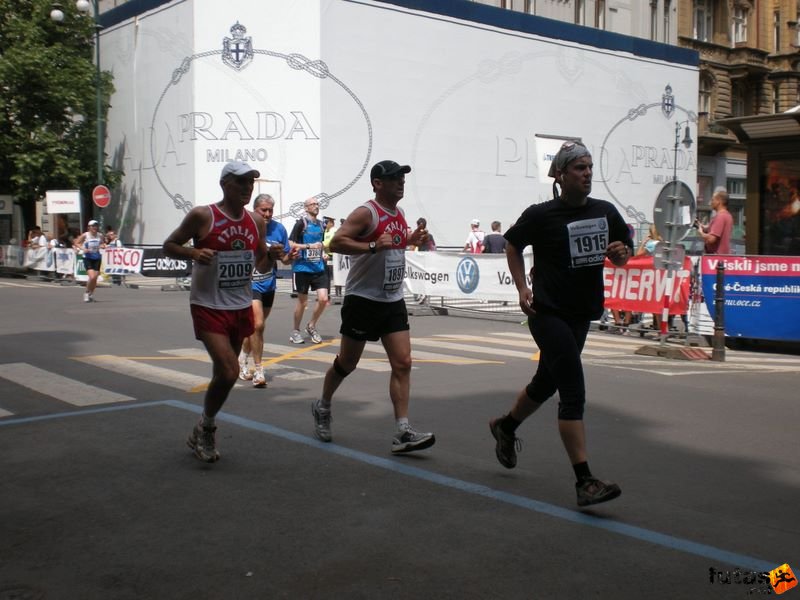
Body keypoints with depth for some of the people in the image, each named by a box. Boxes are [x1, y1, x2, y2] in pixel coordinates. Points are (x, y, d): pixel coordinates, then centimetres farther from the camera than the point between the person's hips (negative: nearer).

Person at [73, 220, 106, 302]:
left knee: (95, 278, 3)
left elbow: (103, 243, 18)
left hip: (97, 258, 4)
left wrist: (103, 246, -5)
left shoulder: (100, 235, 2)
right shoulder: (85, 235, -8)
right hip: (88, 258, -4)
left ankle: (91, 294, 23)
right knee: (92, 277, -17)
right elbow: (76, 243, -3)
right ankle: (87, 292, 6)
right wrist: (83, 248, -19)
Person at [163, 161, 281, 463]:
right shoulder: (202, 216, -10)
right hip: (209, 307, -6)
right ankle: (205, 428, 10)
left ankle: (202, 434, 34)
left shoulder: (257, 221, 5)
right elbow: (169, 245, -1)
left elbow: (262, 266, 14)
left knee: (223, 372, 14)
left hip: (241, 307, 6)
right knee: (229, 372, -17)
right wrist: (193, 252, -20)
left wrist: (272, 256, -8)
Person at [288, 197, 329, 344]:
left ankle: (311, 326, 17)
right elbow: (290, 244, -14)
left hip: (318, 267, 5)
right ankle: (295, 331, 21)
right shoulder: (301, 223, -8)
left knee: (323, 299, -5)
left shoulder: (320, 224, 12)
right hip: (302, 267, -5)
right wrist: (309, 246, -21)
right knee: (302, 301, 3)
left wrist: (323, 253, 9)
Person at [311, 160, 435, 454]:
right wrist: (373, 246, -32)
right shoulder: (366, 213, -13)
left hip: (393, 301, 7)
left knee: (402, 363, -5)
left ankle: (403, 432, -5)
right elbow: (336, 242, -23)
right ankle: (322, 408, 34)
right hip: (363, 299, -6)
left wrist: (412, 240, 10)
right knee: (347, 363, 8)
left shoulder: (399, 214, 11)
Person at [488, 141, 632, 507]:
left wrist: (621, 253, -10)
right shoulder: (541, 215, -9)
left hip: (581, 315, 7)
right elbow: (513, 244, 7)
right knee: (574, 394, -14)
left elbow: (622, 256, 14)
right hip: (547, 313, -6)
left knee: (546, 383, 21)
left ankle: (505, 428, 49)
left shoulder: (605, 212, 4)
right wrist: (522, 288, -2)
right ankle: (585, 482, -11)